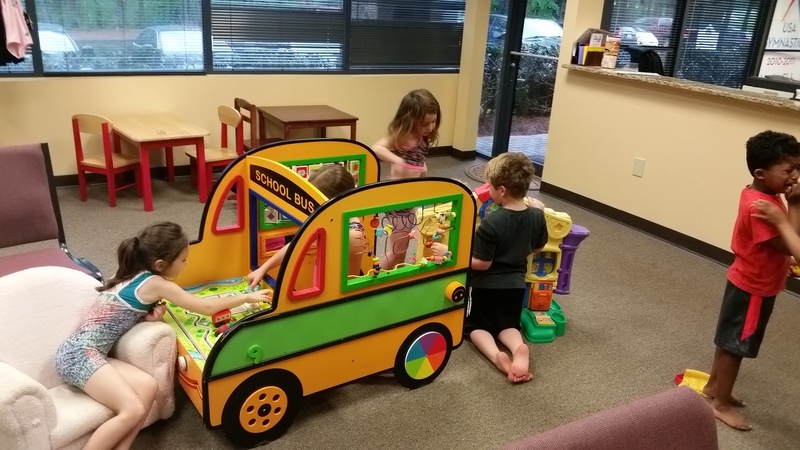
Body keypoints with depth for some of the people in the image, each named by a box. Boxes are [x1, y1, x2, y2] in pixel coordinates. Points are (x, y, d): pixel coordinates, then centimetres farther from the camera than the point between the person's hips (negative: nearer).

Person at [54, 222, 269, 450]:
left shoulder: (130, 273, 13)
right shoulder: (156, 283, -11)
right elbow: (206, 307, -5)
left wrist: (148, 315, -2)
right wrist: (247, 297, 5)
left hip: (79, 351, 9)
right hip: (81, 353, -9)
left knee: (148, 386, -5)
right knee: (133, 410, -17)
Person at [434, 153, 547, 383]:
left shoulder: (491, 223, -26)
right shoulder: (537, 216, -8)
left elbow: (482, 263, -20)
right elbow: (537, 248, 8)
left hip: (486, 285, -5)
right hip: (515, 284, 5)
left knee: (476, 325, 16)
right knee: (508, 325, 21)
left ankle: (496, 355, -13)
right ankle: (520, 348, -12)